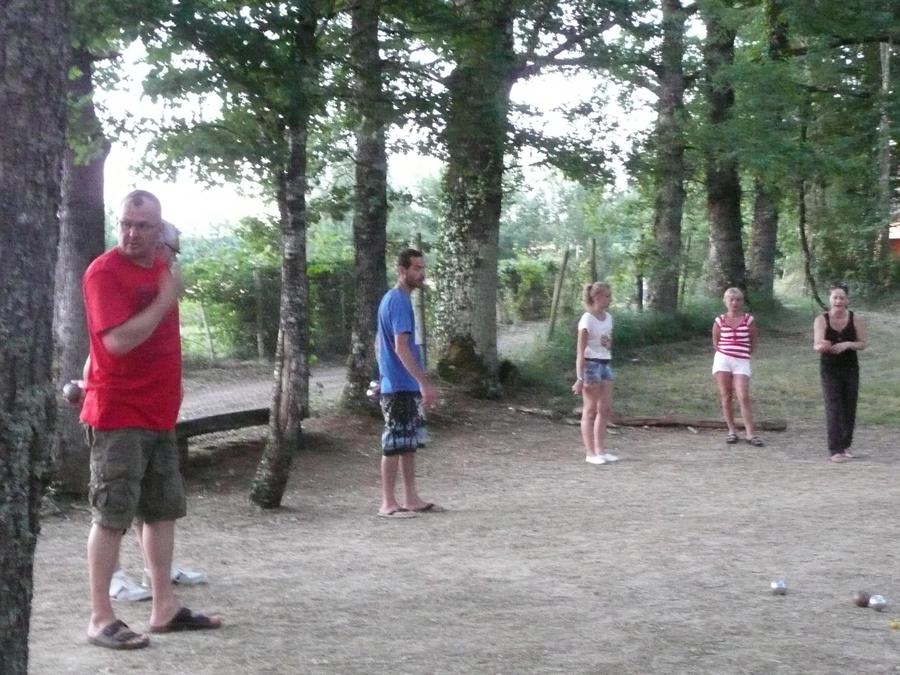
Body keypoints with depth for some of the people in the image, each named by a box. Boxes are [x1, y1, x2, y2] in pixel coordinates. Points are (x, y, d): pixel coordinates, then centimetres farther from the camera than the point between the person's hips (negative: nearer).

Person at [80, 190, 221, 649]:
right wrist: (166, 299, -20)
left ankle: (165, 608, 21)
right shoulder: (104, 272, -15)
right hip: (118, 415, -8)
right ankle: (100, 620, 1)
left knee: (163, 511, 13)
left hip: (159, 413, 8)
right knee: (111, 517, -5)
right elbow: (118, 340, -26)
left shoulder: (161, 269, 11)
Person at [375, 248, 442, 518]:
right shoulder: (400, 301, -17)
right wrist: (424, 383, -26)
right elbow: (401, 347, -24)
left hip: (402, 384, 10)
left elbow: (380, 343, 21)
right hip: (401, 386, -10)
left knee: (409, 442, 13)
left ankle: (411, 498, 18)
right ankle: (388, 503, 2)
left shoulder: (391, 299, 14)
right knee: (395, 444, -4)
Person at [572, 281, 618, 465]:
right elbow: (580, 351, -14)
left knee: (605, 408, 8)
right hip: (591, 365, -8)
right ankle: (590, 453, 2)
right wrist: (580, 378, -17)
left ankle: (600, 450, 16)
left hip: (605, 364, 8)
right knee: (590, 410, -2)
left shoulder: (608, 318, 9)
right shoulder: (587, 319, -13)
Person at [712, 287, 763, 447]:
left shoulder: (749, 320, 1)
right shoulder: (720, 321, 4)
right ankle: (732, 431, 12)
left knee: (743, 397, -10)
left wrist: (745, 354, 7)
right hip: (722, 361, 1)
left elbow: (753, 341, 10)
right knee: (726, 397, 3)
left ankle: (750, 434, -9)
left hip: (742, 362, -1)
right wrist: (723, 354, 6)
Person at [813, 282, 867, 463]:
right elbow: (817, 345, -21)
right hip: (829, 368, -3)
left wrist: (848, 344, -21)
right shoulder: (821, 320, -11)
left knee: (849, 407, 10)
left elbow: (862, 344, -1)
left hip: (850, 368, 3)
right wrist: (822, 346, -45)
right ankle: (835, 451, -11)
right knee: (833, 407, -10)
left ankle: (846, 445, 29)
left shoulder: (856, 320, -5)